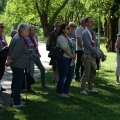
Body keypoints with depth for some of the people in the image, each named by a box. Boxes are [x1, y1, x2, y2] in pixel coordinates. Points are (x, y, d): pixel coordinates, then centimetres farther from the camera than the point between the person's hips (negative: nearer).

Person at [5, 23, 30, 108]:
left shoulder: (17, 37, 12)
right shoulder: (20, 40, -20)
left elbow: (11, 50, 16)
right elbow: (15, 54, -22)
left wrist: (9, 61, 15)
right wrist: (9, 63, -12)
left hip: (18, 65, 10)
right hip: (18, 65, -10)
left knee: (17, 84, 17)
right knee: (18, 84, -4)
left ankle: (17, 100, 27)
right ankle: (16, 103, 2)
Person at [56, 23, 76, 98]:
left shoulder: (66, 37, 16)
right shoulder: (61, 38, -15)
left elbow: (71, 47, 18)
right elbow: (65, 49, -20)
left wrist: (74, 55, 4)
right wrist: (72, 56, -11)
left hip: (69, 59, 10)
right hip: (63, 59, -10)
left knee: (70, 75, 14)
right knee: (62, 76, -1)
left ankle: (66, 91, 25)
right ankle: (61, 92, 10)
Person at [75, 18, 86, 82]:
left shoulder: (84, 29, 14)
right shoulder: (78, 29, -10)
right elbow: (79, 40, -16)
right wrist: (83, 47, -18)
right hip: (80, 49, -8)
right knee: (78, 64, -2)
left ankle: (82, 76, 21)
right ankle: (77, 77, 4)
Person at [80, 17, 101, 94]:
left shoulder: (93, 33, 13)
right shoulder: (85, 33, -11)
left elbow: (96, 44, 14)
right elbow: (89, 46, -16)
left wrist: (97, 52, -3)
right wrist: (97, 53, -13)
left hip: (94, 55, 8)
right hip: (88, 55, -8)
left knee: (93, 72, 12)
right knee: (87, 73, -7)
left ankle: (90, 88, 22)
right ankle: (83, 89, 0)